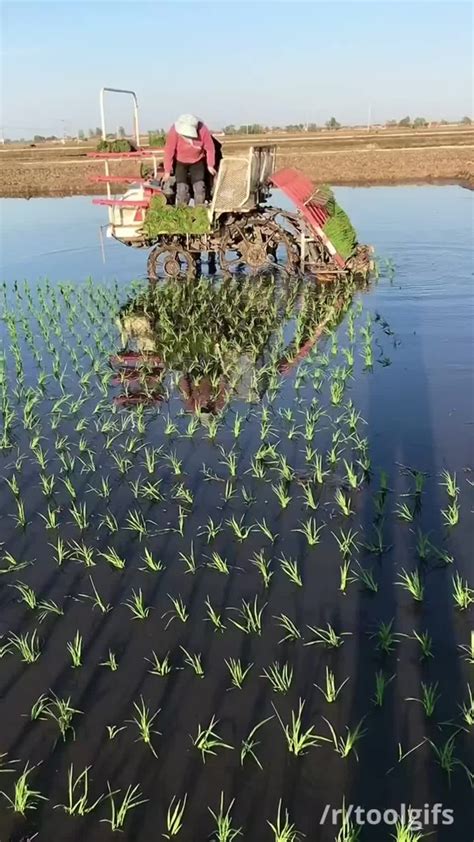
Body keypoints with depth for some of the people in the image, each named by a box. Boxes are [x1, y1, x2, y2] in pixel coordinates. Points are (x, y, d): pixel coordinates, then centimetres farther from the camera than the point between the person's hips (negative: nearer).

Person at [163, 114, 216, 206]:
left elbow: (210, 148, -13)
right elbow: (169, 151, -22)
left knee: (199, 187, -8)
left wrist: (210, 165, -8)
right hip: (180, 162, -1)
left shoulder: (203, 130, -27)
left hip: (197, 162, 1)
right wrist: (167, 171, -19)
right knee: (182, 188, -12)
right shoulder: (174, 132, -29)